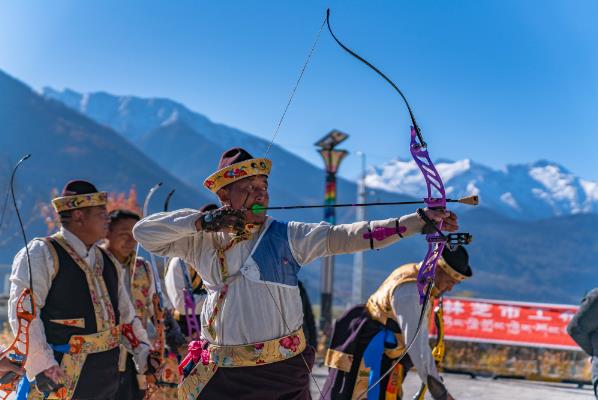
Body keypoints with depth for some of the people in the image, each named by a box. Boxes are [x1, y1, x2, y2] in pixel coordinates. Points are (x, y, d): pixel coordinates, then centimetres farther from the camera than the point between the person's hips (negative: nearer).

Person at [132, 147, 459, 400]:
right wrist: (200, 221, -11)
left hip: (283, 371, -1)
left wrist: (420, 220, -21)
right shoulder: (202, 241, 4)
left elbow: (346, 236, -10)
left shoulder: (287, 236, 0)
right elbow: (144, 232, 3)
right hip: (221, 373, 1)